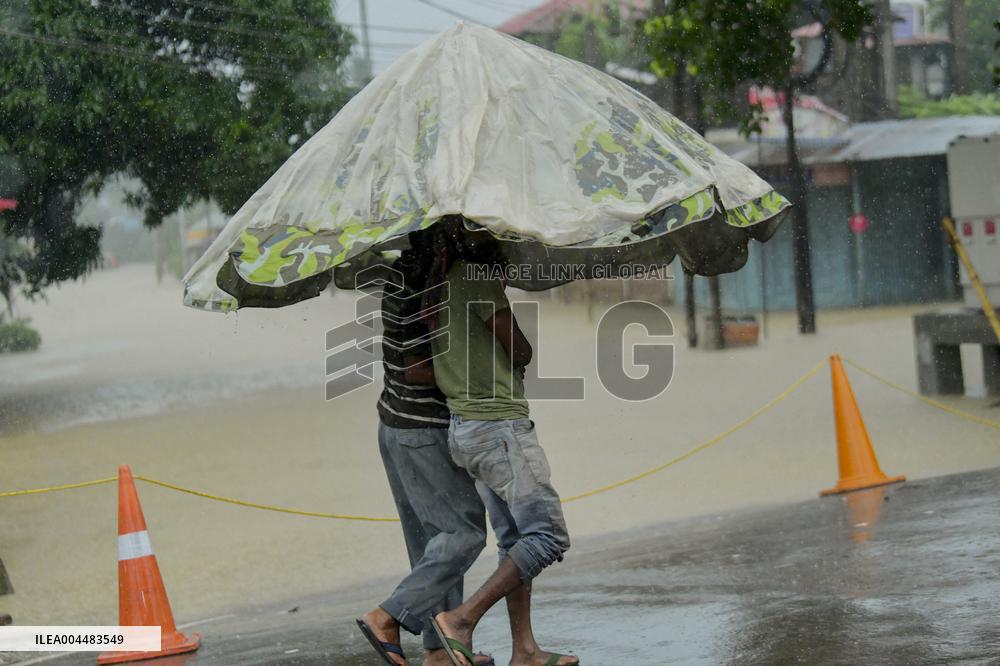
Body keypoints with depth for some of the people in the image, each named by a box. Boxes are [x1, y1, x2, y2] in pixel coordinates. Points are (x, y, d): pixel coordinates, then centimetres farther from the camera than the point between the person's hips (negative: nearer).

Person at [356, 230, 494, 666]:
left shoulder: (400, 271, 8)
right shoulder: (423, 284, -20)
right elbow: (417, 370, -22)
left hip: (396, 425, 10)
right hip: (425, 431, -10)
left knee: (431, 537, 13)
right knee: (464, 532, -4)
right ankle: (388, 619, -7)